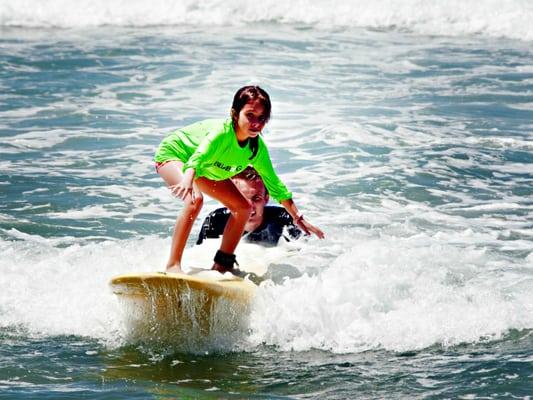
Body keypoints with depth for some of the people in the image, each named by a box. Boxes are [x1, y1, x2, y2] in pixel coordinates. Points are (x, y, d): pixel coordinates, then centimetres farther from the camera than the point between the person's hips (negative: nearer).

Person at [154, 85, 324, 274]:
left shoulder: (258, 148, -17)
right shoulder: (222, 132, -39)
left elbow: (275, 185, -5)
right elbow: (197, 158, -55)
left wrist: (298, 218, -8)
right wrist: (188, 182, -77)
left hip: (209, 170, 8)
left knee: (243, 207, 2)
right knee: (195, 199, -34)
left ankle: (222, 265, 13)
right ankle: (173, 265, -32)